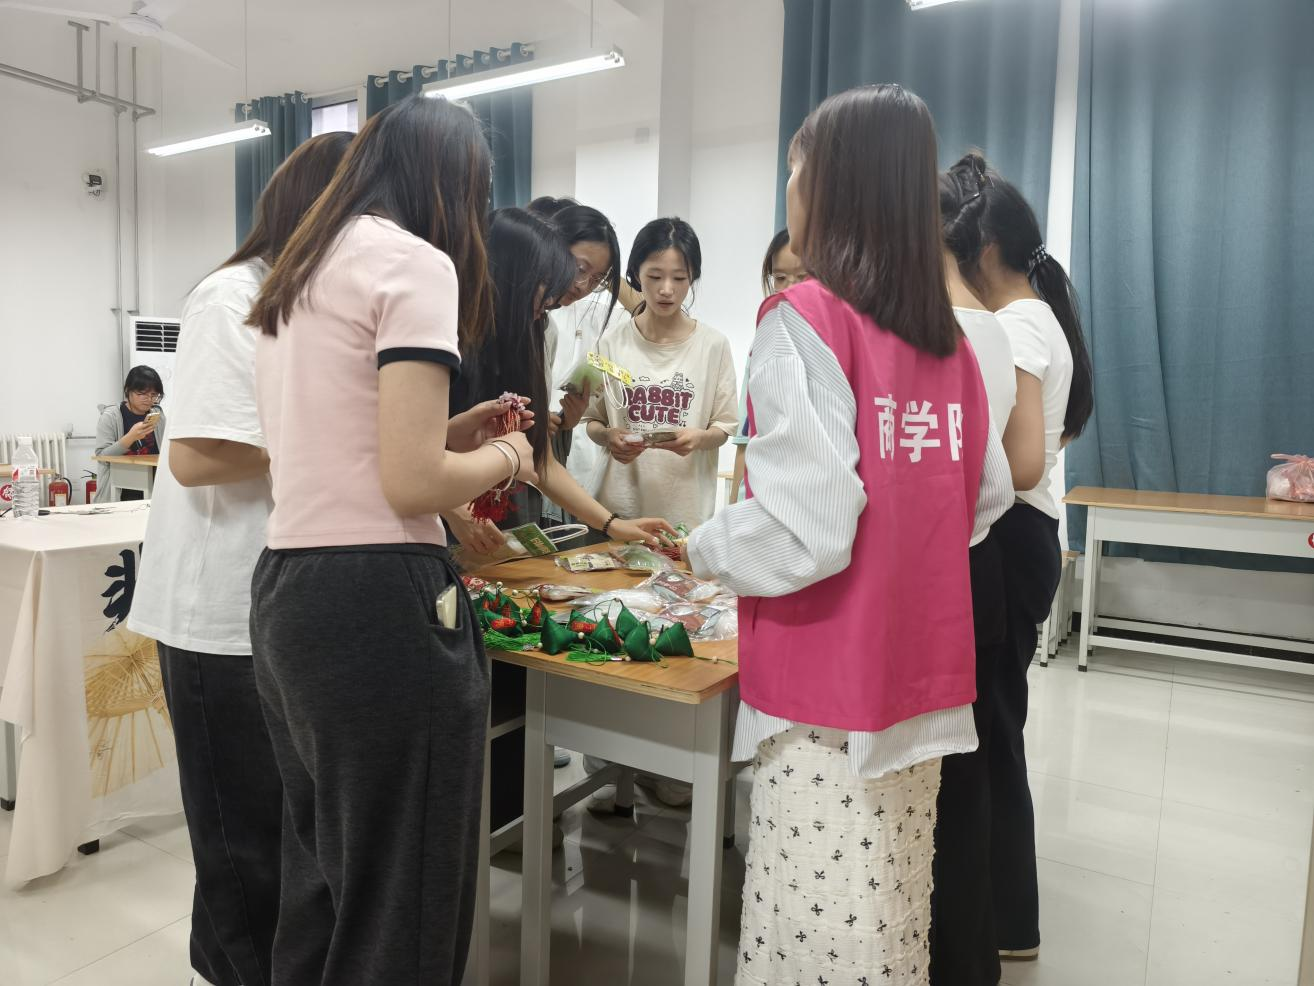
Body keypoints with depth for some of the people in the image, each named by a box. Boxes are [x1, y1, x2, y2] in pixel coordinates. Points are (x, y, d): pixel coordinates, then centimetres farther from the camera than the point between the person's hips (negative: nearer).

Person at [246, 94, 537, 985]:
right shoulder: (415, 263, -10)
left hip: (285, 590, 9)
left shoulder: (295, 277, 18)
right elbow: (411, 482, -17)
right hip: (378, 602, -9)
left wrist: (458, 430, 17)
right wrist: (505, 457, 1)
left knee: (320, 883, 23)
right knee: (401, 905, 6)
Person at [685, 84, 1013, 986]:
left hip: (831, 690, -7)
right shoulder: (947, 334, 8)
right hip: (920, 679, 8)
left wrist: (705, 548, -3)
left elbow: (805, 529, -21)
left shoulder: (803, 319, -14)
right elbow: (989, 494, 14)